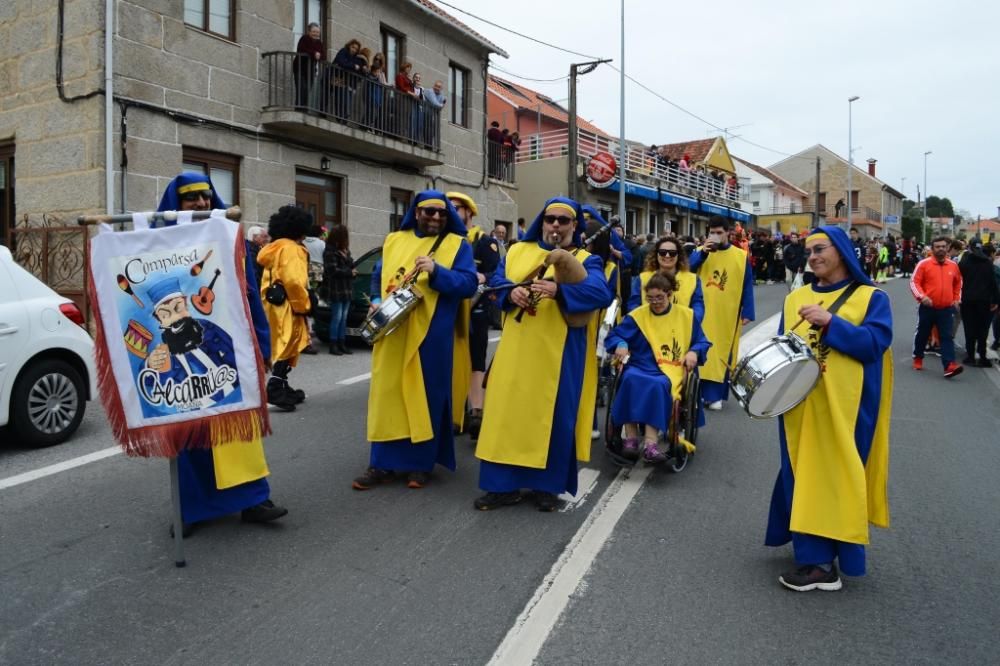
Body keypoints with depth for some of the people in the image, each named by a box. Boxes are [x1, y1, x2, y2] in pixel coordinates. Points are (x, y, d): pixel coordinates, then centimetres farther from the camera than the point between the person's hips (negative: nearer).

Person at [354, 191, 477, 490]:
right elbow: (378, 276, 20)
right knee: (387, 393, 5)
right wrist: (377, 301, 1)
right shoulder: (394, 240, 15)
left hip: (430, 334, -3)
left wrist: (436, 271, -21)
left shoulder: (457, 245, 4)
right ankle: (383, 463, 14)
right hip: (391, 333, 3)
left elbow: (469, 284, -7)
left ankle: (421, 463, 16)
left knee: (425, 395, 3)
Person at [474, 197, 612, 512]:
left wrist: (559, 290, -28)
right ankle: (505, 484, 13)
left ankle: (548, 485, 16)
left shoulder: (586, 260, 4)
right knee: (508, 411, 3)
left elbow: (601, 294, -13)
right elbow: (497, 280, 6)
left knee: (553, 416, 2)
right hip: (517, 349, 3)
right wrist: (511, 292, -17)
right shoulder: (518, 251, 15)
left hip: (558, 353, -2)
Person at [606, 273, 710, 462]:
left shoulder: (686, 315, 11)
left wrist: (693, 352, -6)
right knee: (631, 379, -37)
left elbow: (702, 342, 17)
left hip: (670, 371, -1)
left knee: (658, 384, -38)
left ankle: (650, 443, -42)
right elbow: (613, 336, 8)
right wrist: (620, 345, -16)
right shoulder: (637, 315, 9)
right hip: (640, 365, 1)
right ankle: (631, 437, -35)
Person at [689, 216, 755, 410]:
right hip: (702, 312, 0)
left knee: (723, 352, 3)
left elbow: (747, 286, 2)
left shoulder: (741, 256, 2)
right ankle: (700, 392, 9)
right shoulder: (701, 251, 5)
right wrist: (703, 252, -22)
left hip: (727, 314, 0)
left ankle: (716, 395, 9)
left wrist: (747, 313, -4)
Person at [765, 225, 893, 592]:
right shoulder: (795, 298, 13)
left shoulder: (871, 297, 1)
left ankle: (821, 560, 2)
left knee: (834, 473, -4)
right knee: (803, 473, 7)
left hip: (845, 408, -4)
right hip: (800, 405, 5)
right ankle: (813, 550, 20)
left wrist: (830, 322, -22)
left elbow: (875, 342, -13)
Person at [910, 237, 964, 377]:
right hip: (927, 308, -2)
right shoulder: (924, 264, -6)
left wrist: (957, 299, 13)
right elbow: (914, 282, -8)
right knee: (922, 334, 11)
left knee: (947, 337, -5)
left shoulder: (953, 265, 6)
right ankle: (918, 358, 29)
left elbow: (958, 283, 22)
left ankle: (949, 365, -11)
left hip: (946, 309, 2)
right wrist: (922, 296, -21)